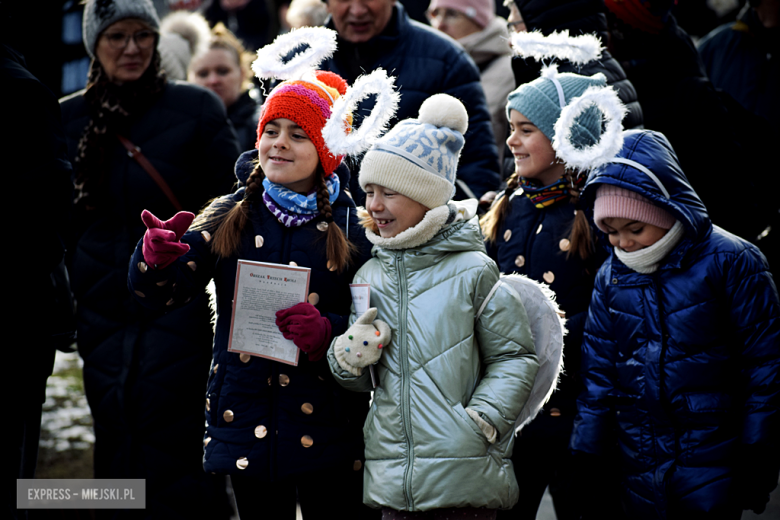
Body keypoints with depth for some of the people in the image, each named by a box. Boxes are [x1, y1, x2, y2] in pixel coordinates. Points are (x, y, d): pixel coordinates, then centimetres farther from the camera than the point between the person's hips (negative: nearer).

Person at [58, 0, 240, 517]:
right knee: (117, 452, 8)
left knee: (171, 456, -8)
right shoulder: (70, 118, 8)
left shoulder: (195, 109, -2)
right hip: (102, 313, 4)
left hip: (177, 311, -4)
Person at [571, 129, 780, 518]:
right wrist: (585, 457, 10)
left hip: (712, 465, -4)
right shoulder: (611, 275, 6)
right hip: (640, 467, 5)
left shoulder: (729, 262, -8)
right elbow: (597, 373, 12)